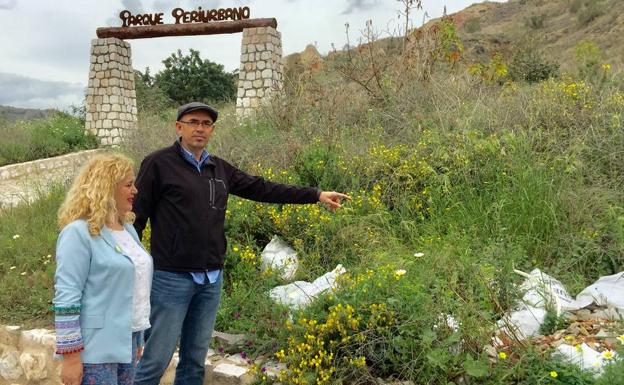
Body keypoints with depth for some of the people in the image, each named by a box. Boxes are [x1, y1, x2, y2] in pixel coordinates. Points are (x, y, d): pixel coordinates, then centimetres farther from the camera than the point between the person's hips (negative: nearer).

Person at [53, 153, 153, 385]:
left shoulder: (128, 228, 10)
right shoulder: (79, 232, -14)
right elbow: (66, 297, -17)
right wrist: (70, 356, -18)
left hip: (126, 342, 8)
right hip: (95, 348, -7)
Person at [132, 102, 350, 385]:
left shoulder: (219, 169, 11)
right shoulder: (159, 163, -6)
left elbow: (263, 189, 13)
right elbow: (135, 216, -6)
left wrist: (316, 195, 13)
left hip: (211, 279, 6)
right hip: (172, 278, -6)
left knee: (195, 360, 15)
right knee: (156, 360, -1)